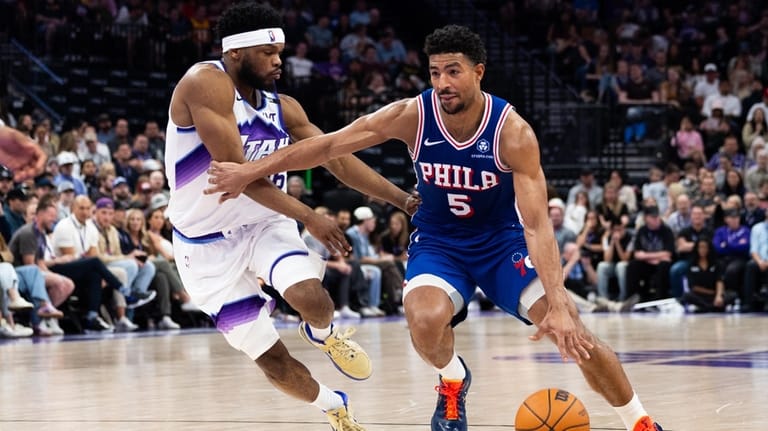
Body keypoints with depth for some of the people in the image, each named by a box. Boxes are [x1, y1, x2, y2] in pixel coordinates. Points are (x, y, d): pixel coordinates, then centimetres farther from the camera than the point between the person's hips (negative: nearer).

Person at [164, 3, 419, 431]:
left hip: (264, 223, 4)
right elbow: (234, 170, -27)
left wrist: (404, 199, -4)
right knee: (271, 358, 1)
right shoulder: (206, 84, -21)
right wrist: (308, 217, -28)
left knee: (309, 295, -27)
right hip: (208, 242, -4)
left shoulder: (282, 106, 0)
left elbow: (337, 158, 4)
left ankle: (324, 334, 9)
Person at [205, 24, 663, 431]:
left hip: (503, 239, -1)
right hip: (439, 241, 1)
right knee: (425, 321, -30)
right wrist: (250, 172, -15)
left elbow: (537, 223, -30)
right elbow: (327, 145, -13)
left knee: (569, 327, -17)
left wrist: (558, 304, -39)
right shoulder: (412, 116, -20)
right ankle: (453, 380, 6)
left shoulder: (513, 132, -26)